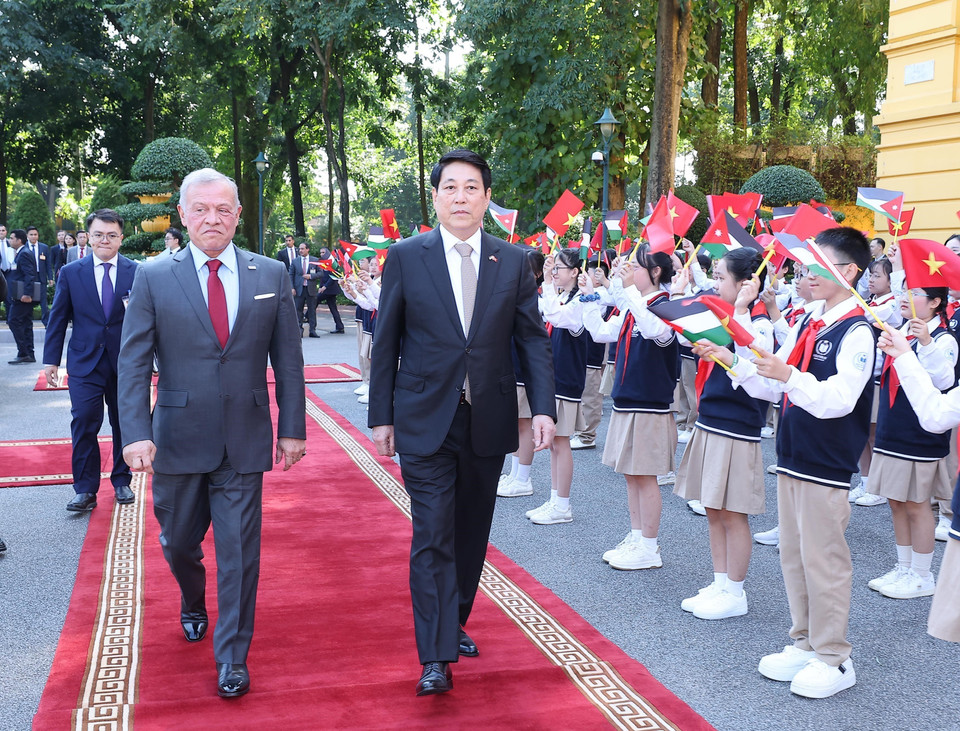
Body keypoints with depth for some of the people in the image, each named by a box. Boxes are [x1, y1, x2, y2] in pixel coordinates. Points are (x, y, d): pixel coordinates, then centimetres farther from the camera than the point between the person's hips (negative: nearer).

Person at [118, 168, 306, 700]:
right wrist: (135, 432, -14)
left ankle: (232, 657, 17)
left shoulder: (271, 276, 1)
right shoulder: (153, 279, -1)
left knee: (239, 552, 2)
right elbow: (133, 362, -4)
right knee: (178, 542, 17)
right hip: (178, 438, 1)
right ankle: (193, 606, 49)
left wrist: (293, 427, 1)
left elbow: (287, 359, 4)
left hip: (245, 441, -1)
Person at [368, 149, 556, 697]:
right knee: (433, 537, -5)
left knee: (472, 534, 15)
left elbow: (534, 339, 3)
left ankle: (455, 623, 34)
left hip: (488, 422, 3)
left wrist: (544, 408, -7)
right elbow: (387, 343, 1)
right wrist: (382, 416, 0)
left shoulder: (513, 261, 3)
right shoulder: (406, 257, -1)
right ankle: (436, 658, 0)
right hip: (425, 423, -2)